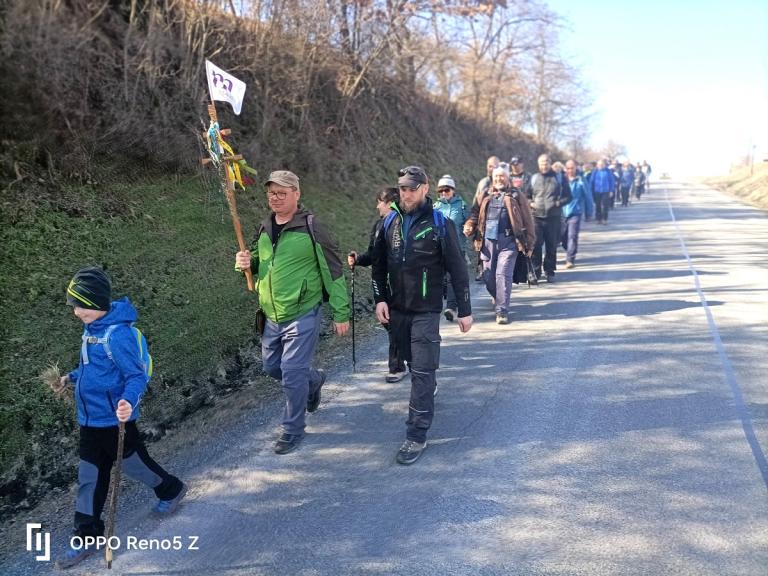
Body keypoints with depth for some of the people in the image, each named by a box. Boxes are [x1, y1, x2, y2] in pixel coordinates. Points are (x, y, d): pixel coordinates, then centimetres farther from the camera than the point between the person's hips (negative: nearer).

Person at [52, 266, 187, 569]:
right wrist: (72, 378, 17)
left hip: (115, 419, -8)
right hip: (89, 419, 8)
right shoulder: (92, 329, 4)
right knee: (89, 477, 12)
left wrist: (129, 401, -42)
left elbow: (137, 375, -26)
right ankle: (88, 537, 24)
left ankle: (172, 490, 42)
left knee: (134, 463, 14)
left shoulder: (118, 334, -25)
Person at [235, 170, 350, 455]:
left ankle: (292, 430, 18)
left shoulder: (310, 228, -14)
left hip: (302, 316, -7)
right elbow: (258, 261, 20)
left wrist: (341, 313, -10)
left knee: (292, 375, -3)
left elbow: (333, 271, -11)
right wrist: (246, 262, -5)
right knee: (271, 366, 19)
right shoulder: (264, 228, 6)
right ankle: (313, 379, 46)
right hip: (271, 317, 7)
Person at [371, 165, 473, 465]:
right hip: (397, 309, 5)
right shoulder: (390, 222, 4)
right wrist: (380, 299, 0)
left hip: (426, 311, -4)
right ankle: (426, 395, 44)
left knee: (422, 371, -5)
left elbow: (457, 269, -6)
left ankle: (417, 435, 0)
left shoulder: (439, 224, -9)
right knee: (414, 364, 18)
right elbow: (379, 264, 10)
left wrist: (464, 310, -5)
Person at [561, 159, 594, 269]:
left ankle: (570, 259, -6)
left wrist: (588, 213, 4)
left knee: (572, 236, -9)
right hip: (562, 213, 3)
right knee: (563, 237, 10)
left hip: (575, 213, -3)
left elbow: (588, 197, 2)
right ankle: (570, 253, 35)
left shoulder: (580, 181, -4)